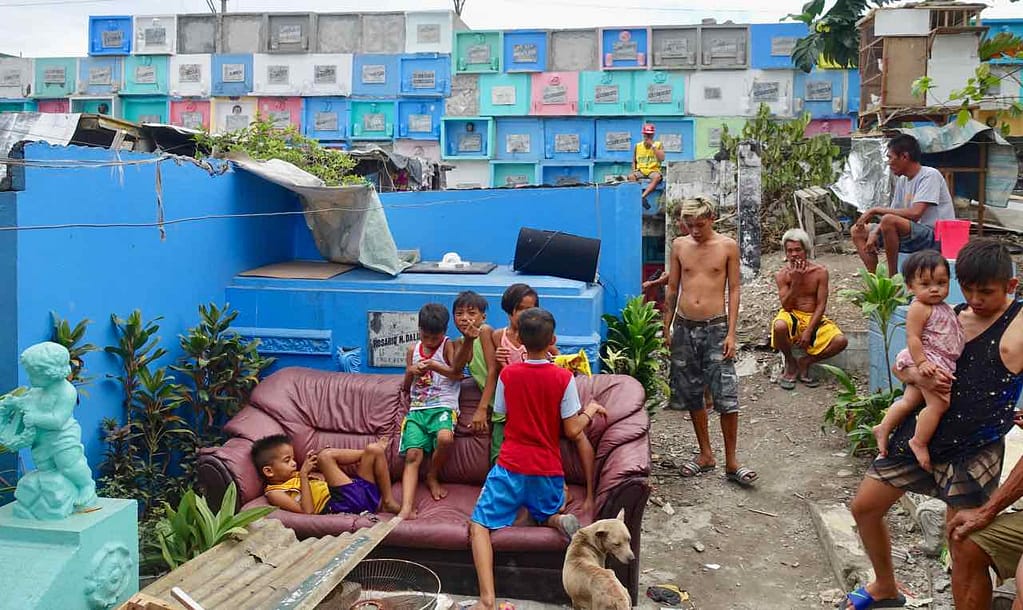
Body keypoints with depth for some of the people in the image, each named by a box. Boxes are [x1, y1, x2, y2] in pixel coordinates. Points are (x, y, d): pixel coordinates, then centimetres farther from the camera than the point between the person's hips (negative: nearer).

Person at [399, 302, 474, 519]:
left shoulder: (448, 346, 5)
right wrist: (411, 372, 1)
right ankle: (406, 509, -29)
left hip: (442, 407, -3)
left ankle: (432, 476, -4)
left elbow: (456, 371, -13)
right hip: (417, 410, 4)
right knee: (412, 455, -17)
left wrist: (433, 366, -26)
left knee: (445, 437, -34)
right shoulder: (413, 349, 18)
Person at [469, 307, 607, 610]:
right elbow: (572, 431, -6)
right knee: (545, 515, 28)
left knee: (479, 526, 4)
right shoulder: (563, 378, -9)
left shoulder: (507, 374, -5)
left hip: (511, 466, -1)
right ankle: (559, 520, -11)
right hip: (548, 470, 1)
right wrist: (590, 412, 13)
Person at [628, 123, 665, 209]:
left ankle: (642, 196, -46)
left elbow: (662, 159, -9)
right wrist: (634, 171, -2)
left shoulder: (658, 144, 6)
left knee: (657, 177, -39)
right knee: (631, 176, -32)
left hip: (653, 170, -2)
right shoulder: (638, 146, 11)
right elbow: (634, 161, 19)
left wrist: (653, 146, -11)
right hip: (640, 170, 2)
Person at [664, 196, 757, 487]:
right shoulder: (679, 245, 6)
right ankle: (706, 455, 23)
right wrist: (666, 328, 10)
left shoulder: (728, 246, -1)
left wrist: (731, 333, -7)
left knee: (726, 397, -7)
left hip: (715, 327, -3)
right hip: (684, 327, 3)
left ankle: (731, 462, 3)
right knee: (692, 394, 10)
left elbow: (734, 290, -1)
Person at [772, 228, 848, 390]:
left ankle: (805, 362, 0)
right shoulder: (782, 275, -6)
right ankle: (791, 363, -7)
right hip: (792, 316, -1)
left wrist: (808, 331, -17)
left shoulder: (820, 271, -6)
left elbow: (821, 305, -7)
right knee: (779, 326, -38)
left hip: (814, 318, 1)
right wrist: (795, 281, -23)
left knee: (841, 341, -26)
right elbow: (786, 306, -12)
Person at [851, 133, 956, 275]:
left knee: (889, 221, -34)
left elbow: (914, 214, -26)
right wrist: (874, 233, -8)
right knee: (858, 231, 6)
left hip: (935, 237, -9)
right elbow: (894, 213, 12)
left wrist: (875, 211, -20)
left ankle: (893, 278, -18)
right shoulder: (902, 180, 11)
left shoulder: (930, 176, -14)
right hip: (913, 235, 9)